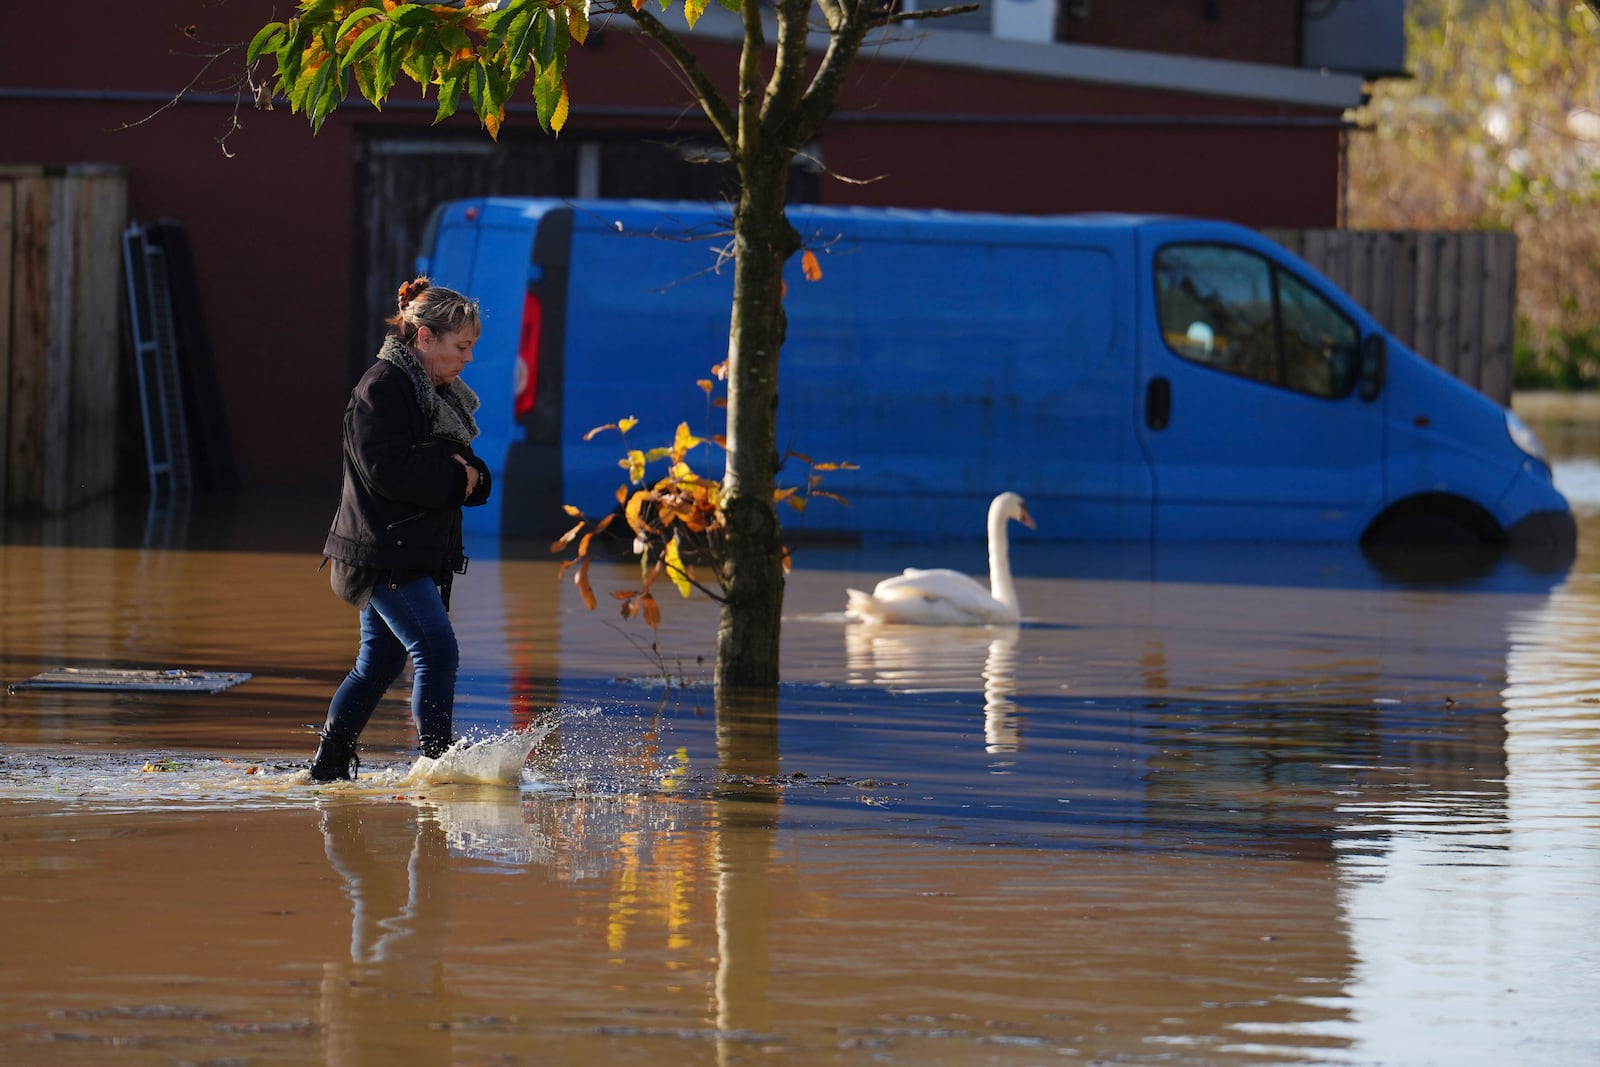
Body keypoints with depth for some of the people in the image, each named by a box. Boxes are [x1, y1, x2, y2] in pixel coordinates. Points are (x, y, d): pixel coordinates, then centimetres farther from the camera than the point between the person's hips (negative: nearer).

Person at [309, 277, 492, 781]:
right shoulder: (381, 389, -13)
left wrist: (471, 474, -5)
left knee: (379, 663, 14)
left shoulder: (440, 394, 17)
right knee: (437, 651, -16)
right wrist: (452, 475, -14)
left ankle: (330, 762, 22)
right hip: (385, 551, -10)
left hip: (421, 554, 10)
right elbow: (385, 470, -23)